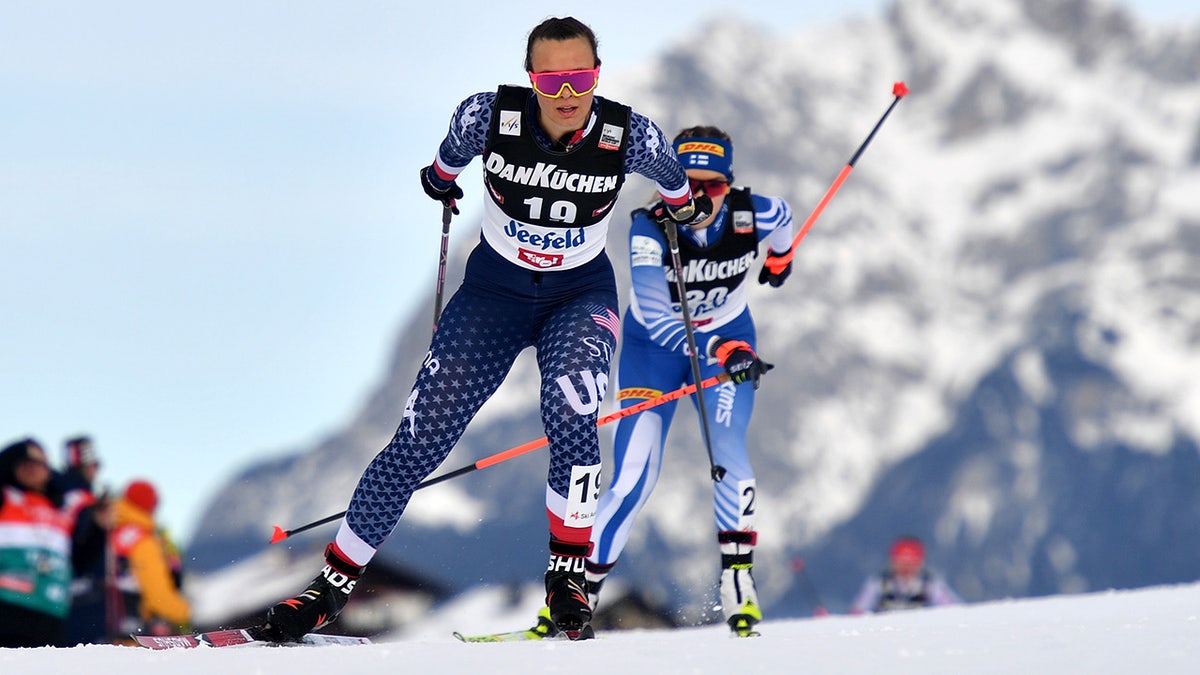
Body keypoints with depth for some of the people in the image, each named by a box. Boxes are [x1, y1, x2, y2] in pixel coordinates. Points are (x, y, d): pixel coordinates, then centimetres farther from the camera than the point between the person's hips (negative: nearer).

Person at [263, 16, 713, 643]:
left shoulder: (629, 136, -21)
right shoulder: (490, 115, -21)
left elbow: (673, 178, 4)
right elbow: (451, 153, 5)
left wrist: (684, 207, 22)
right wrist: (440, 178, 23)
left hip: (581, 294, -1)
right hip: (495, 288, 1)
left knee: (569, 410, -30)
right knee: (421, 438, -6)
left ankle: (568, 576, -17)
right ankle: (333, 582, 4)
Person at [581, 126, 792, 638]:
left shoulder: (752, 214, -21)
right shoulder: (650, 229, -29)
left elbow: (781, 219, 5)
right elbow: (655, 316, -36)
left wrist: (779, 258, 28)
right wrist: (719, 350, -49)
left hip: (730, 340, 2)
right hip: (655, 346, -1)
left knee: (727, 452, -21)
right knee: (634, 475, -12)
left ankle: (738, 586, -15)